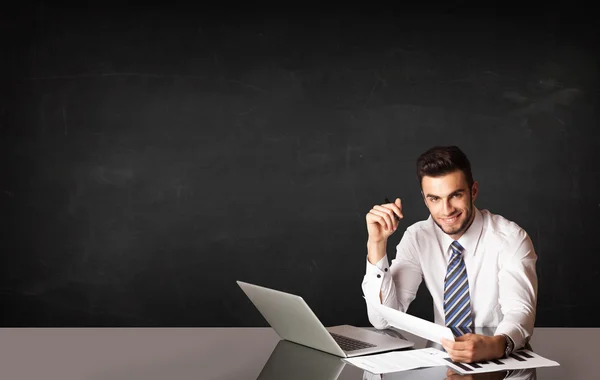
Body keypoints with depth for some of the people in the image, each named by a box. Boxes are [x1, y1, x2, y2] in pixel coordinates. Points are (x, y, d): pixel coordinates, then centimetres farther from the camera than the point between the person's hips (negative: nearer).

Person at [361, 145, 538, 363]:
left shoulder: (510, 238, -11)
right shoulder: (417, 238, -2)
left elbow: (520, 311, -25)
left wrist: (495, 345, -47)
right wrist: (377, 243, -19)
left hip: (502, 359, -2)